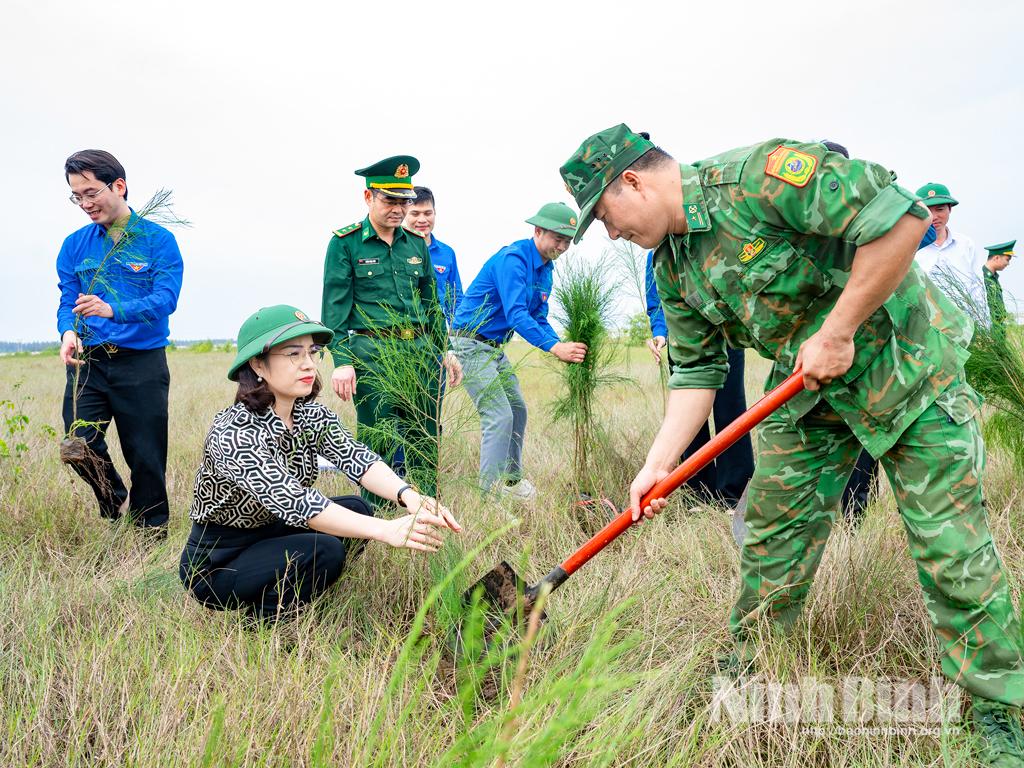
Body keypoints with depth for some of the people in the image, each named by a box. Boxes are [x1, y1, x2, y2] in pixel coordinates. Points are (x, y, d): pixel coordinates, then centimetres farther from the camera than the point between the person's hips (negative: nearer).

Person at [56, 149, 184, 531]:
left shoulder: (158, 240, -3)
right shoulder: (75, 245, 9)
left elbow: (165, 298, -15)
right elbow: (67, 301, 5)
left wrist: (113, 310, -31)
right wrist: (68, 332, -18)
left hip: (142, 363, -3)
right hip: (88, 361, 3)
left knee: (146, 457, 3)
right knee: (78, 446, -6)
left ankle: (151, 533, 23)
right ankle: (117, 503, 24)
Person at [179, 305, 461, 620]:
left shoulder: (314, 416, -6)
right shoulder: (233, 433, -28)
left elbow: (356, 459, -23)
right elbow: (291, 501, -40)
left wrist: (407, 495, -44)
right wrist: (384, 529, -50)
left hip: (270, 536, 7)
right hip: (214, 565, -7)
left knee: (356, 509, -10)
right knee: (321, 551, -28)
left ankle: (291, 603, 7)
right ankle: (262, 622, -2)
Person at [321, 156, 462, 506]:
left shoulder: (416, 243, 14)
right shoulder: (345, 243, -1)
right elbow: (335, 306, -6)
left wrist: (445, 350, 16)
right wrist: (341, 361, -14)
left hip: (422, 351, 5)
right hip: (373, 354, -5)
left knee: (426, 440, 9)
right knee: (377, 441, 0)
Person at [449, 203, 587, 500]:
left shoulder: (545, 269, 10)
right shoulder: (513, 258, -20)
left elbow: (539, 318, 11)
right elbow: (516, 314, -30)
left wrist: (563, 347, -7)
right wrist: (554, 346, -38)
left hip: (495, 347, 10)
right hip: (470, 343, -10)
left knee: (517, 410, 15)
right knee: (499, 415, -15)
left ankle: (511, 478, 26)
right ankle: (491, 491, -10)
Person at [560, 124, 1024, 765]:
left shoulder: (759, 174, -25)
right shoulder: (673, 267, 1)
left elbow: (902, 216, -30)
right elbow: (696, 372, 4)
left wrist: (838, 333, -25)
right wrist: (657, 466, -4)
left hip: (905, 366, -7)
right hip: (808, 393, 7)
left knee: (951, 550, -2)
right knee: (773, 537, 8)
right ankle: (748, 672, 27)